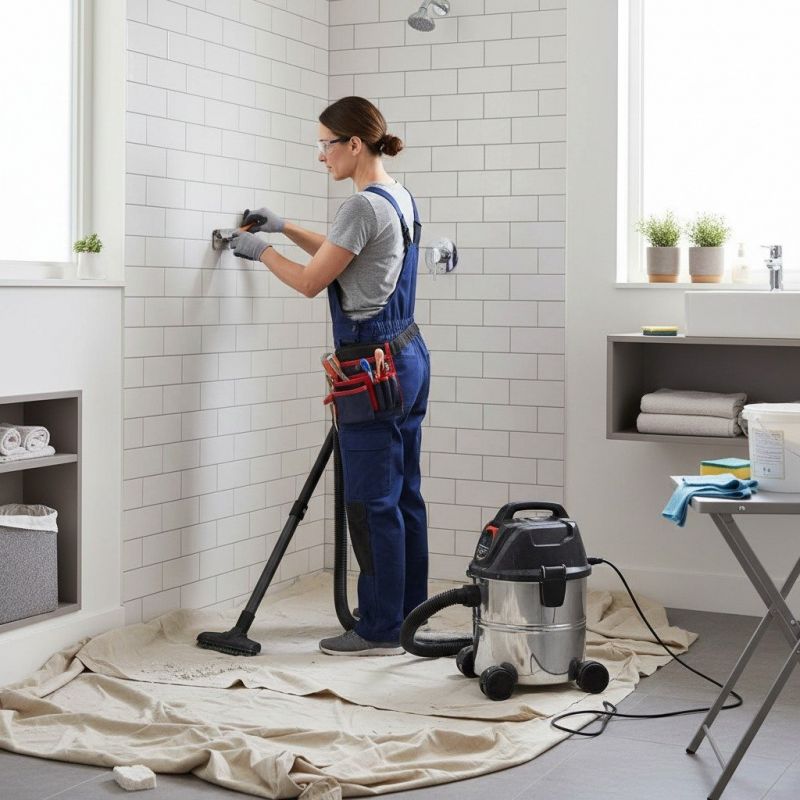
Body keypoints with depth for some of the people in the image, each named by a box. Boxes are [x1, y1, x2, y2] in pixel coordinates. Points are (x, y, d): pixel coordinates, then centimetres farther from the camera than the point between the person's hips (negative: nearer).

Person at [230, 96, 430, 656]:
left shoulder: (365, 205, -18)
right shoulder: (399, 198, 13)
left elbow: (311, 281, -13)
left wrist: (261, 251, 3)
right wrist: (285, 228, 26)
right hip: (408, 355, 10)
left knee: (373, 503, -2)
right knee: (404, 495, 14)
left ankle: (381, 631, 5)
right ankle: (409, 617, 23)